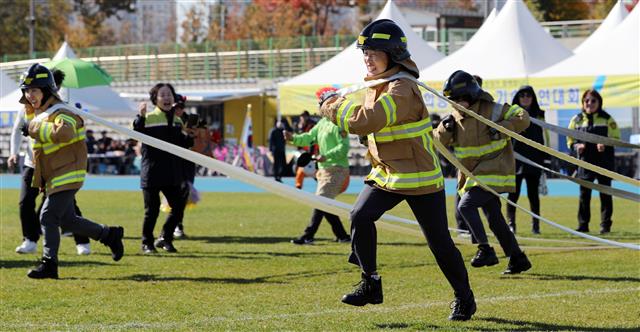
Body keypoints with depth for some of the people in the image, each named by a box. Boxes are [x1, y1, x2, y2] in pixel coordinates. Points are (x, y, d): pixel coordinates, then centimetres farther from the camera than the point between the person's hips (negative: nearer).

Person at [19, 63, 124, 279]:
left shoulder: (60, 113, -18)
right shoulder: (38, 114, 12)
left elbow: (64, 132, -41)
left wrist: (38, 128, -30)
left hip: (67, 176, -10)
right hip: (54, 178, 10)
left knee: (48, 217, -14)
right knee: (67, 220, 15)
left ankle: (49, 263, -10)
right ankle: (109, 235, 28)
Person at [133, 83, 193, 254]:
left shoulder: (177, 120, 13)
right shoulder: (149, 118, -6)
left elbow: (181, 144, 21)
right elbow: (136, 134, -23)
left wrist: (191, 138, 2)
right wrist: (140, 117, -36)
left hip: (172, 175, 6)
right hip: (152, 173, -6)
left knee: (178, 207, 4)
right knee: (152, 210, -1)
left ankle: (165, 238, 22)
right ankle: (147, 243, 14)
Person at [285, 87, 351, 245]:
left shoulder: (338, 124, -13)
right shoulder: (323, 122, 16)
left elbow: (344, 147, -20)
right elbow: (310, 137, 13)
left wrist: (326, 156, -30)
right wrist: (293, 138, -4)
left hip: (336, 169, -10)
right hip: (325, 169, 10)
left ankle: (308, 236, -15)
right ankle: (342, 235, 18)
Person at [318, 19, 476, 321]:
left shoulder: (401, 89, -24)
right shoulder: (377, 83, 6)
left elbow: (365, 122, -34)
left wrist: (331, 104, -19)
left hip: (419, 177, -8)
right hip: (386, 174, 8)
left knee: (439, 242, 1)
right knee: (361, 216, -15)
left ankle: (464, 298, 19)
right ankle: (370, 284, -4)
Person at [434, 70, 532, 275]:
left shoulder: (492, 110, -13)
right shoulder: (455, 116, 6)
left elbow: (522, 118, -12)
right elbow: (439, 142, 9)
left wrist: (502, 128, -24)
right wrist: (445, 128, -11)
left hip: (493, 172, -8)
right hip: (474, 174, 8)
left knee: (465, 205, -21)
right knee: (494, 218, 10)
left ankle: (485, 250, -19)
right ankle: (518, 259, 18)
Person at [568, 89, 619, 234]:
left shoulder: (607, 119, 0)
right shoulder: (577, 120, 6)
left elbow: (616, 138, 1)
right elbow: (570, 140, 13)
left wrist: (605, 145, -18)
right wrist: (576, 146, -9)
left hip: (604, 162, -2)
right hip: (585, 162, 2)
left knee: (605, 194, 3)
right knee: (584, 194, 2)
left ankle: (605, 224, 9)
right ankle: (583, 224, 9)